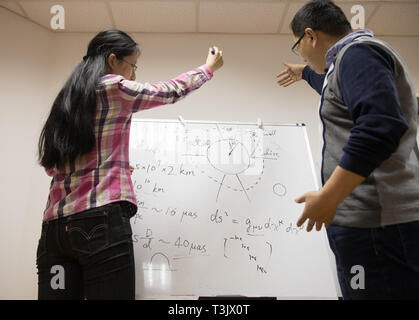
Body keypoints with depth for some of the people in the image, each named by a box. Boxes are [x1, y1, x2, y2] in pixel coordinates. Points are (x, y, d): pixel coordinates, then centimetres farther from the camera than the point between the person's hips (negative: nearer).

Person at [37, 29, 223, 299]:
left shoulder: (65, 101, 19)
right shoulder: (114, 88, -1)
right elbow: (173, 91, 11)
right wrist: (209, 68, 28)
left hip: (55, 226, 8)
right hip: (102, 220, -7)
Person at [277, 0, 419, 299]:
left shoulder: (358, 52, -9)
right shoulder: (356, 57, 23)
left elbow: (381, 126, -25)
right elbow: (331, 83, 47)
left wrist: (327, 197, -22)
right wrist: (304, 73, 64)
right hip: (367, 221, 10)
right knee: (357, 291, 14)